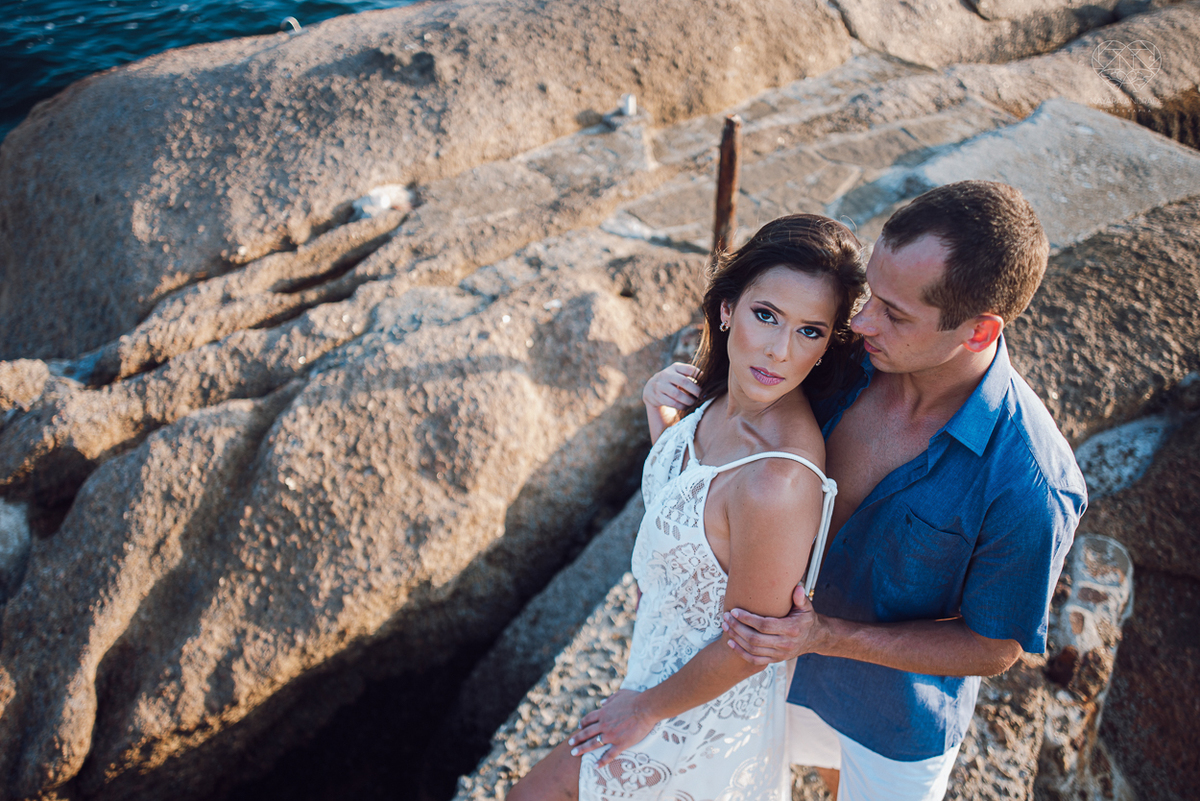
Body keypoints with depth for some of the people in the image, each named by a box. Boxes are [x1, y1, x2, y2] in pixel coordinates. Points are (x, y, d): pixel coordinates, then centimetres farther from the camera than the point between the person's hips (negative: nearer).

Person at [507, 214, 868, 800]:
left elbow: (748, 646, -25)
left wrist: (647, 708, -10)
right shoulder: (726, 400, -13)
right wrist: (661, 421, -11)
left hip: (706, 705, -7)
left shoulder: (779, 483, -39)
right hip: (662, 641, 7)